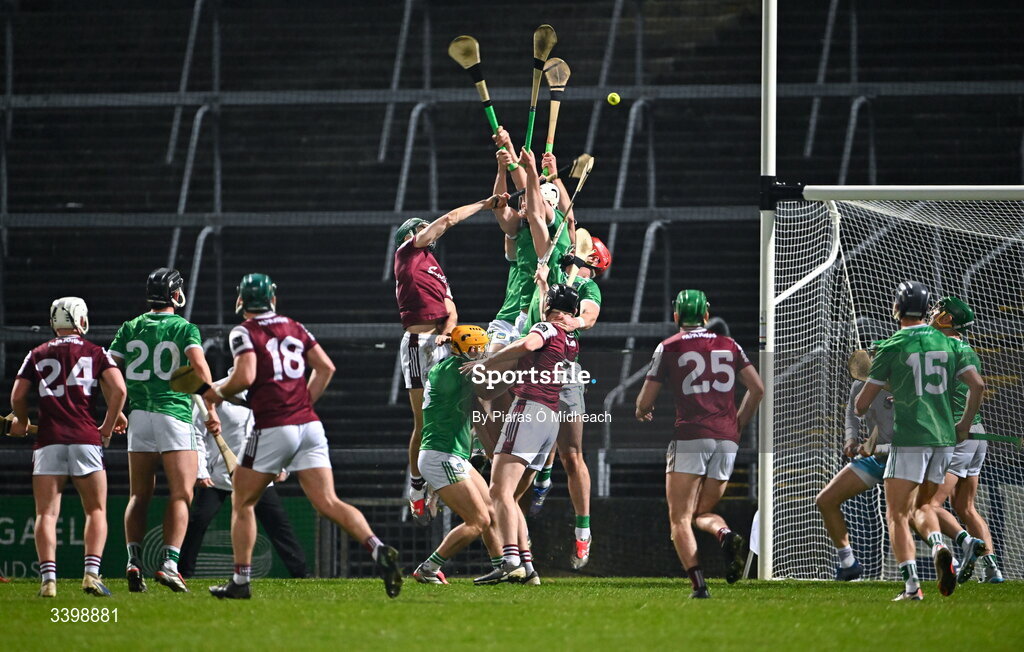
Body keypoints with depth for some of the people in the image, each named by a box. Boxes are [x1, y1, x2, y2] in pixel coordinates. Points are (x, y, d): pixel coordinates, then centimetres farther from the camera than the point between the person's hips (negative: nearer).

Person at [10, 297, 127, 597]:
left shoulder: (37, 355, 12)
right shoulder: (95, 353, 9)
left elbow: (18, 396, 8)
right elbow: (118, 389, -3)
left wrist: (22, 422, 28)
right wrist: (109, 425, 11)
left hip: (49, 439, 1)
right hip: (85, 438, -1)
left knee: (46, 513, 1)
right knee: (96, 510, 7)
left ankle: (48, 577, -11)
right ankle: (92, 572, -10)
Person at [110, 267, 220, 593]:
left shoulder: (130, 328, 11)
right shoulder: (184, 328, -1)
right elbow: (199, 365, -16)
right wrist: (212, 408, -14)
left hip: (139, 415, 4)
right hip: (174, 413, -4)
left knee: (139, 495, 11)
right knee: (181, 493, -2)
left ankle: (134, 560, -4)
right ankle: (169, 563, -16)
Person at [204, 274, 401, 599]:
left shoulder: (244, 333, -1)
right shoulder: (295, 329, 17)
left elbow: (245, 376, -14)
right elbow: (326, 368, 13)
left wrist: (217, 392, 4)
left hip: (272, 429, -5)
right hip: (309, 425, 5)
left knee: (242, 502, 12)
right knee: (328, 503, -3)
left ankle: (241, 581, 11)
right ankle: (378, 550, -25)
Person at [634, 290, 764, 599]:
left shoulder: (669, 347, 5)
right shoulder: (729, 345, 14)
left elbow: (645, 402, 6)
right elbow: (757, 388, 8)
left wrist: (643, 411, 30)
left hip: (690, 437, -4)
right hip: (726, 440, 4)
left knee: (680, 519, -2)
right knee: (702, 514, 17)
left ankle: (698, 583, -20)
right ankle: (725, 534, -17)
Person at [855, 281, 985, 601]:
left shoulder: (892, 348, -3)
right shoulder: (948, 344, 9)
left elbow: (862, 404, 0)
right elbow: (977, 384, 1)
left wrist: (861, 409, 25)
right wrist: (965, 424, 14)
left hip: (909, 439, -5)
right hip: (944, 438, 5)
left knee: (897, 514, 0)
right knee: (921, 505, 21)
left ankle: (911, 585, -16)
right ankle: (939, 547, -11)